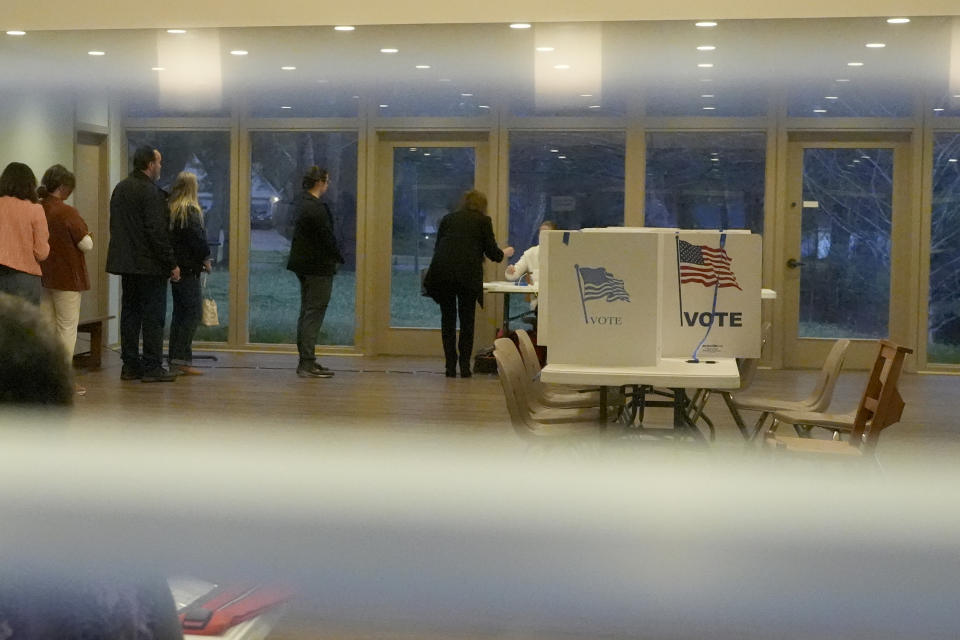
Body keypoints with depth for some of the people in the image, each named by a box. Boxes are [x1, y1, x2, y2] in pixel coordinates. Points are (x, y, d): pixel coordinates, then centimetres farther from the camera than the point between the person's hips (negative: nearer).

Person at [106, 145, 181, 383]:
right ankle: (152, 367, -3)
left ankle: (130, 365, 14)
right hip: (149, 264, -8)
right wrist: (171, 264, -14)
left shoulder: (120, 189, 13)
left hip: (126, 262, 8)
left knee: (130, 313, 11)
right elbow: (157, 231, -19)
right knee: (153, 316, -3)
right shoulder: (150, 192, -15)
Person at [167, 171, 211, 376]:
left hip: (175, 266, 8)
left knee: (179, 313, 13)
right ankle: (182, 359, -10)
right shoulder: (190, 210, -13)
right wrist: (205, 258, -2)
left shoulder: (170, 209, 10)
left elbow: (169, 237, 13)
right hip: (189, 268, -8)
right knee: (193, 312, -5)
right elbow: (197, 238, -17)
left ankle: (175, 359, 15)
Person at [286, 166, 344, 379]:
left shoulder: (300, 201, 9)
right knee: (313, 315, -6)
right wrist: (338, 258, -2)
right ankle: (307, 364, -5)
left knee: (306, 313, 15)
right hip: (318, 266, -10)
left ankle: (306, 360, 21)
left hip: (303, 265, 10)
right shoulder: (317, 207, -20)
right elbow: (327, 237, -19)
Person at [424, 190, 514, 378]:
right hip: (468, 273, -2)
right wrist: (505, 252, 30)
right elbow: (492, 252, 9)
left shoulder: (448, 218, 20)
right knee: (467, 320, 8)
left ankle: (450, 366, 8)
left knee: (448, 319, 10)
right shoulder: (483, 221, 11)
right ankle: (464, 366, 4)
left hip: (442, 271, 2)